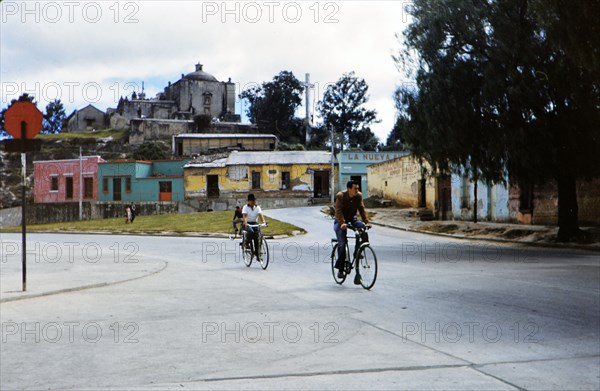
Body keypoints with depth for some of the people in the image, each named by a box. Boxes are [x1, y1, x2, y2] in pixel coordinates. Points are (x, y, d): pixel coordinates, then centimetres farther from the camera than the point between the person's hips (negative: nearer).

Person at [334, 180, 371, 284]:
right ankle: (340, 269, -2)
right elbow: (338, 211, -27)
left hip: (352, 219, 4)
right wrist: (342, 223, -42)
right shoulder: (340, 196, -21)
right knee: (342, 244, -15)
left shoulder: (358, 196, -9)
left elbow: (362, 209, -9)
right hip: (340, 222, -4)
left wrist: (366, 222, -22)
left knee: (362, 227, -26)